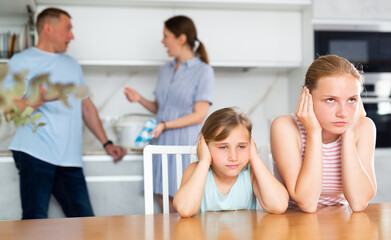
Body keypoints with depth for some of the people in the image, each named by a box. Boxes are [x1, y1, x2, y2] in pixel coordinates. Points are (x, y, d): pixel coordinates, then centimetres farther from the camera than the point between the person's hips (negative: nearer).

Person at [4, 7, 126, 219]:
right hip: (35, 154, -5)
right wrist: (41, 99, -23)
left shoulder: (72, 64, 25)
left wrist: (106, 143, 18)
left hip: (70, 158, 6)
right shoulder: (22, 61, 5)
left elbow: (86, 106, 26)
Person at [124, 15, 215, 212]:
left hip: (186, 144, -6)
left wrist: (165, 125, -18)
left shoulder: (203, 71, -5)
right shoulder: (165, 70, 15)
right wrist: (139, 99, 2)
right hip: (161, 144, 6)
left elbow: (199, 115, -10)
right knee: (163, 200, 6)